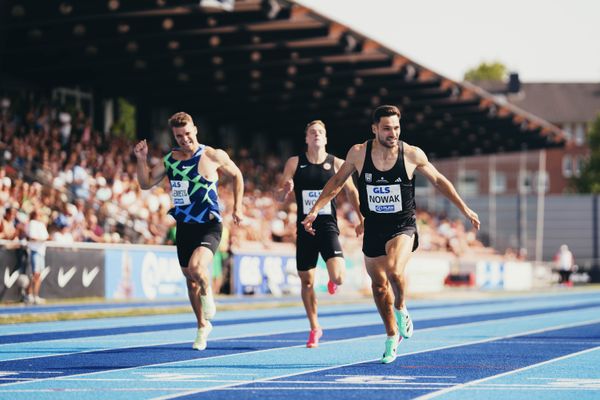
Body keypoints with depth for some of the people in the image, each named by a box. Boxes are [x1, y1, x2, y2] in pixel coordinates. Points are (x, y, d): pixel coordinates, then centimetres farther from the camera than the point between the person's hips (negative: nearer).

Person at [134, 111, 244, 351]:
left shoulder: (213, 156, -6)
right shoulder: (170, 160, 5)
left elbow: (236, 175, 10)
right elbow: (146, 183, 10)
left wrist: (237, 207, 3)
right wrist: (141, 160, -5)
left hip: (209, 226, -5)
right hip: (184, 227, 5)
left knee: (196, 266, -29)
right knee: (190, 280, 12)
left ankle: (207, 293, 4)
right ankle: (202, 326, 31)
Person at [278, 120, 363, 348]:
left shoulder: (336, 164, 2)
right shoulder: (294, 163, 4)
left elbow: (351, 192, 13)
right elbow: (280, 196, 5)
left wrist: (362, 219, 7)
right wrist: (285, 190, -18)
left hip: (328, 228, -1)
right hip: (304, 229, 2)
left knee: (338, 276, -19)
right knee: (306, 281, 5)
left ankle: (332, 281, 21)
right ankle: (314, 328, 21)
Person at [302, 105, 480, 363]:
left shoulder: (412, 155, -9)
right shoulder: (358, 153, -7)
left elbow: (438, 180, 6)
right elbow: (337, 182, 8)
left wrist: (464, 209, 8)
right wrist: (315, 210, 2)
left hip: (403, 227, -3)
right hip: (373, 228, 3)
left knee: (394, 271, -28)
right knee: (379, 285, 9)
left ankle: (401, 309, 4)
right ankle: (392, 335, 31)